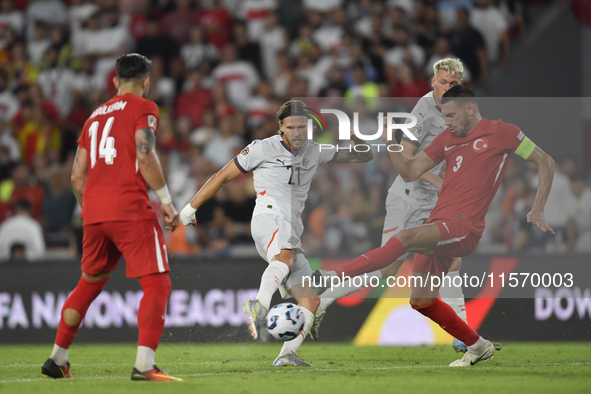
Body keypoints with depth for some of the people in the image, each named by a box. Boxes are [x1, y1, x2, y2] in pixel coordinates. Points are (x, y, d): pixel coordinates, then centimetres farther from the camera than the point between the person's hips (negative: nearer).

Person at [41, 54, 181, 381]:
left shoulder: (96, 115, 22)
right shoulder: (143, 108, 3)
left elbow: (77, 175, 19)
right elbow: (144, 155, -12)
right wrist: (166, 200, -9)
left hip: (94, 213, 7)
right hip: (130, 210, -7)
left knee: (89, 283, 22)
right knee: (157, 284, -6)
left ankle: (57, 359, 26)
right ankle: (144, 366, -21)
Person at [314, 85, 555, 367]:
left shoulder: (501, 132, 2)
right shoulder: (447, 138, 18)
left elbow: (546, 162, 7)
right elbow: (410, 172, 17)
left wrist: (537, 210, -1)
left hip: (464, 228, -8)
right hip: (438, 225, 8)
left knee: (407, 237, -31)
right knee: (421, 301, 6)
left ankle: (338, 275, -38)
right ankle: (478, 347, 22)